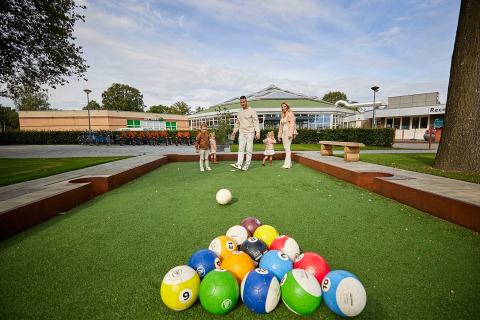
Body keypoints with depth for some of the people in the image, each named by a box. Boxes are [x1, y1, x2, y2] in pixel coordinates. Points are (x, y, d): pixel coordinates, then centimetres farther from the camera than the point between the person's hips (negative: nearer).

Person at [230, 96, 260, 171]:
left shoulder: (252, 111, -2)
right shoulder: (239, 112, 15)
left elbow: (256, 122, -7)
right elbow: (237, 123, 24)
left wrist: (257, 132, -16)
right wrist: (234, 131, 15)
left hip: (250, 133, -4)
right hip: (242, 133, 5)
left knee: (249, 150, -2)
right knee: (241, 149, -4)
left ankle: (247, 165, 4)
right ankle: (239, 164, -10)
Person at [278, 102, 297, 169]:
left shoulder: (290, 114, -2)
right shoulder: (282, 115, 19)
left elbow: (292, 124, -10)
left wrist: (290, 133, -19)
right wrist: (279, 135, 16)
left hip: (288, 132, -8)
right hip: (284, 132, 8)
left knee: (287, 148, -12)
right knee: (286, 148, 6)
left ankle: (287, 164, -12)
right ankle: (289, 163, 12)